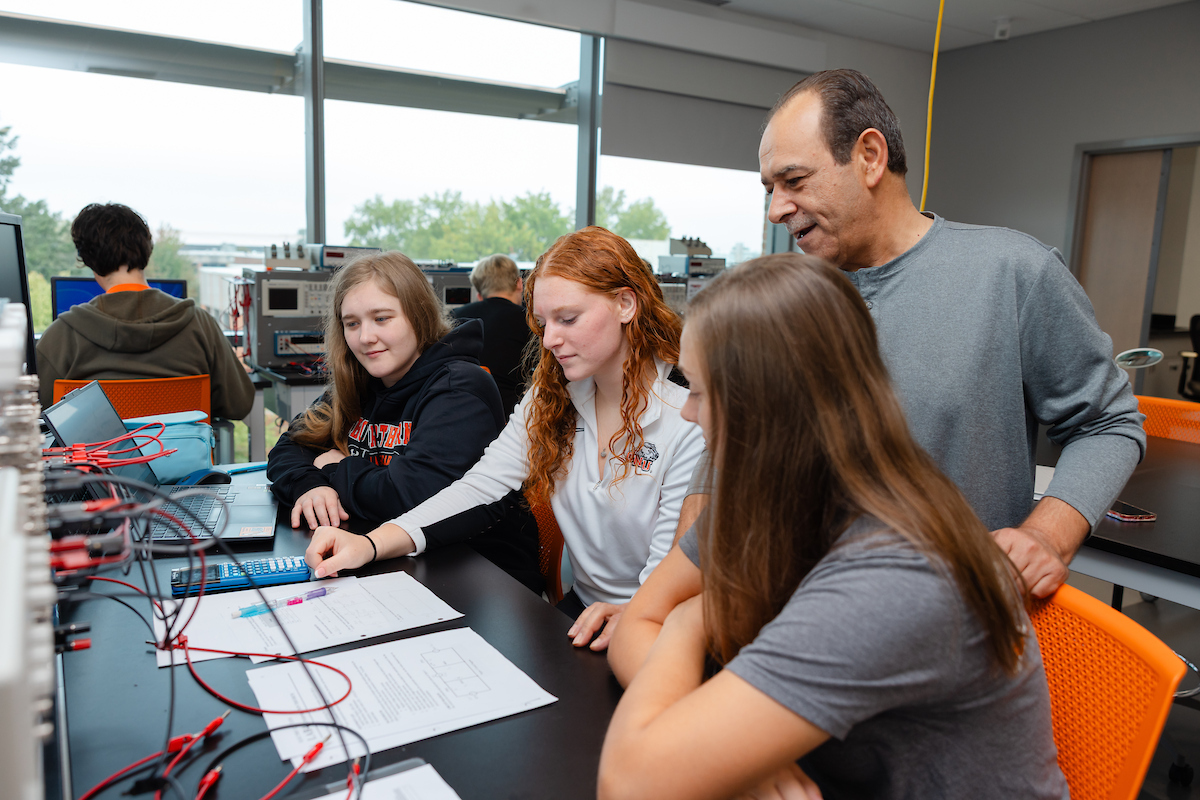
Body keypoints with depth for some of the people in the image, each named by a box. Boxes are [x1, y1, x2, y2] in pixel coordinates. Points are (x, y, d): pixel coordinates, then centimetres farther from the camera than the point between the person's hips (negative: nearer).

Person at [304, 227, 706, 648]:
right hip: (581, 609, 6)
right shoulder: (551, 400, 4)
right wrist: (370, 544, -20)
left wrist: (630, 615, -40)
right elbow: (480, 485, -7)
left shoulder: (691, 421, -16)